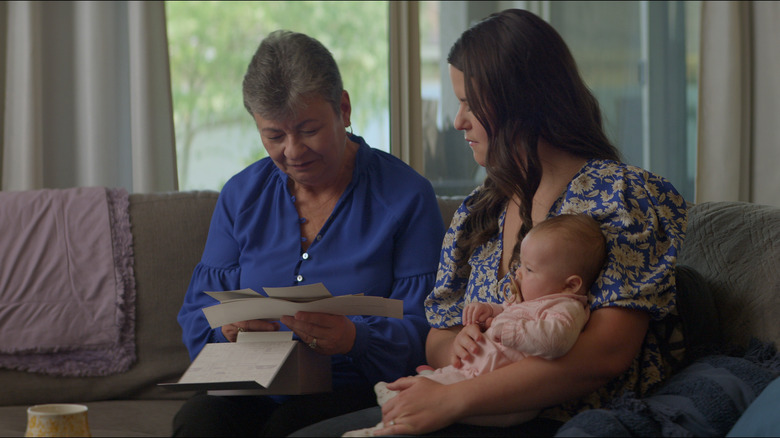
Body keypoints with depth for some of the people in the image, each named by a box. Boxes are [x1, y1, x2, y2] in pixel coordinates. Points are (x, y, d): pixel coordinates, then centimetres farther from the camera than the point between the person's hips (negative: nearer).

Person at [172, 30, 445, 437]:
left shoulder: (407, 196, 0)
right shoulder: (240, 196, 13)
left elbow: (423, 332, -6)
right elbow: (198, 312, 12)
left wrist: (355, 339, -29)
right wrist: (227, 327, -14)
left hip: (352, 389, -4)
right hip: (250, 392, 4)